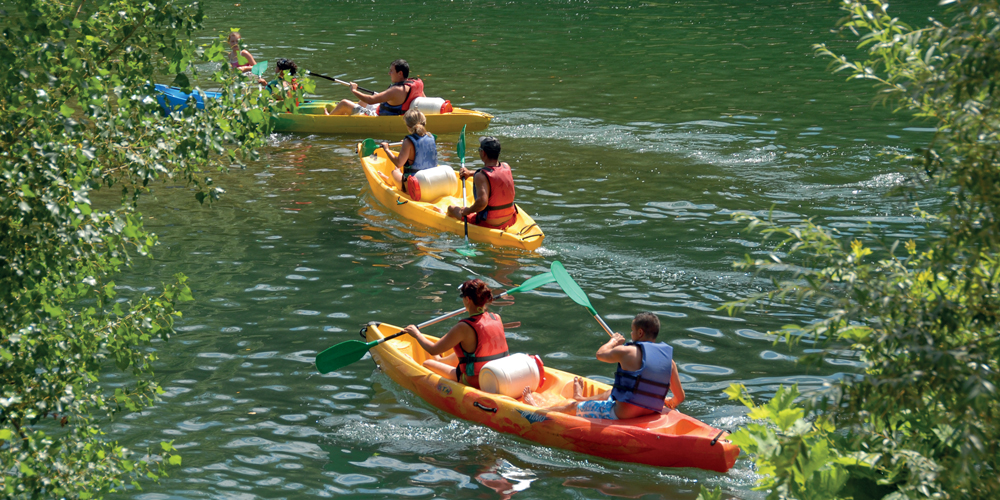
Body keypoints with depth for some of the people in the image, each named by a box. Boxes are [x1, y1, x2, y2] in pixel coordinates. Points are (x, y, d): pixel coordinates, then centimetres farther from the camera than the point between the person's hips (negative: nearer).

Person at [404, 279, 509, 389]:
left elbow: (433, 350, -13)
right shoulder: (497, 318, -5)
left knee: (427, 364, 14)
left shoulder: (464, 328, -24)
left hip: (474, 383, -6)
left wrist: (417, 334, 6)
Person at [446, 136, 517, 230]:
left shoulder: (481, 176, -24)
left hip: (489, 225, -6)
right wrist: (471, 173, 23)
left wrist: (467, 211, -19)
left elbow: (482, 202, -37)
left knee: (452, 209, 16)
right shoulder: (506, 167, -3)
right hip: (510, 221, 7)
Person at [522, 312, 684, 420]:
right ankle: (581, 399, 69)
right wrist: (671, 404, 25)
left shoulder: (627, 351, -17)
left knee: (572, 407, 19)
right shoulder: (669, 358, -3)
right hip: (650, 414, 6)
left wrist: (613, 341, 23)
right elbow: (680, 396, 1)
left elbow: (601, 354, 3)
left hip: (621, 415, -6)